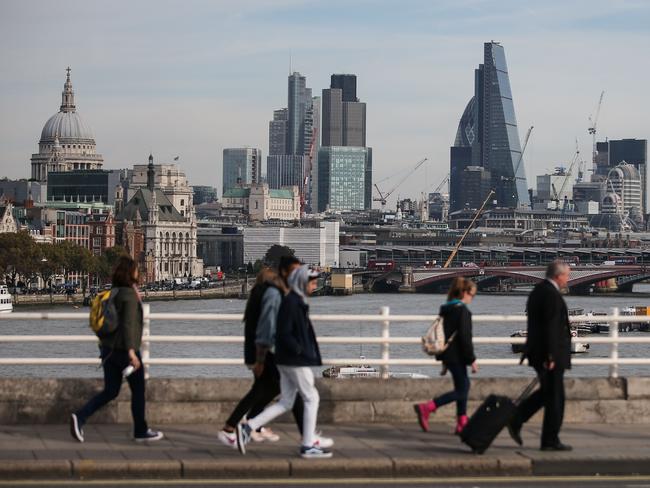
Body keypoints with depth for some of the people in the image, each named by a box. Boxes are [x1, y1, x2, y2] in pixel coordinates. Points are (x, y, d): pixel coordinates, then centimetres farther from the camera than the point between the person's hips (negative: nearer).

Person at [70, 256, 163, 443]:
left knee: (110, 391, 11)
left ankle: (80, 417, -7)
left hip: (108, 349, 8)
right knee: (138, 391, 8)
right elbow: (128, 324, -23)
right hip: (124, 349, -8)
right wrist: (131, 351, -26)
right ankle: (141, 431, 18)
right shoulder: (129, 295, -15)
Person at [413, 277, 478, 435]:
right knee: (461, 391, -4)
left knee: (464, 385, 18)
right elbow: (465, 338, -19)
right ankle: (426, 408, -15)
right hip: (457, 356, -9)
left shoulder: (445, 310, 12)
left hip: (447, 355, 9)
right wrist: (472, 360, -13)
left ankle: (462, 423, 18)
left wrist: (443, 359, 23)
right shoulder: (463, 311, -15)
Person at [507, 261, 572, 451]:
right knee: (554, 397, 0)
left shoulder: (538, 290, 13)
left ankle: (515, 421, 10)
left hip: (538, 352, 10)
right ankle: (550, 441, 5)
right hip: (551, 353, -10)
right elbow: (550, 326, -22)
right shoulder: (552, 294, -17)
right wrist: (551, 356, -22)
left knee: (546, 392, 19)